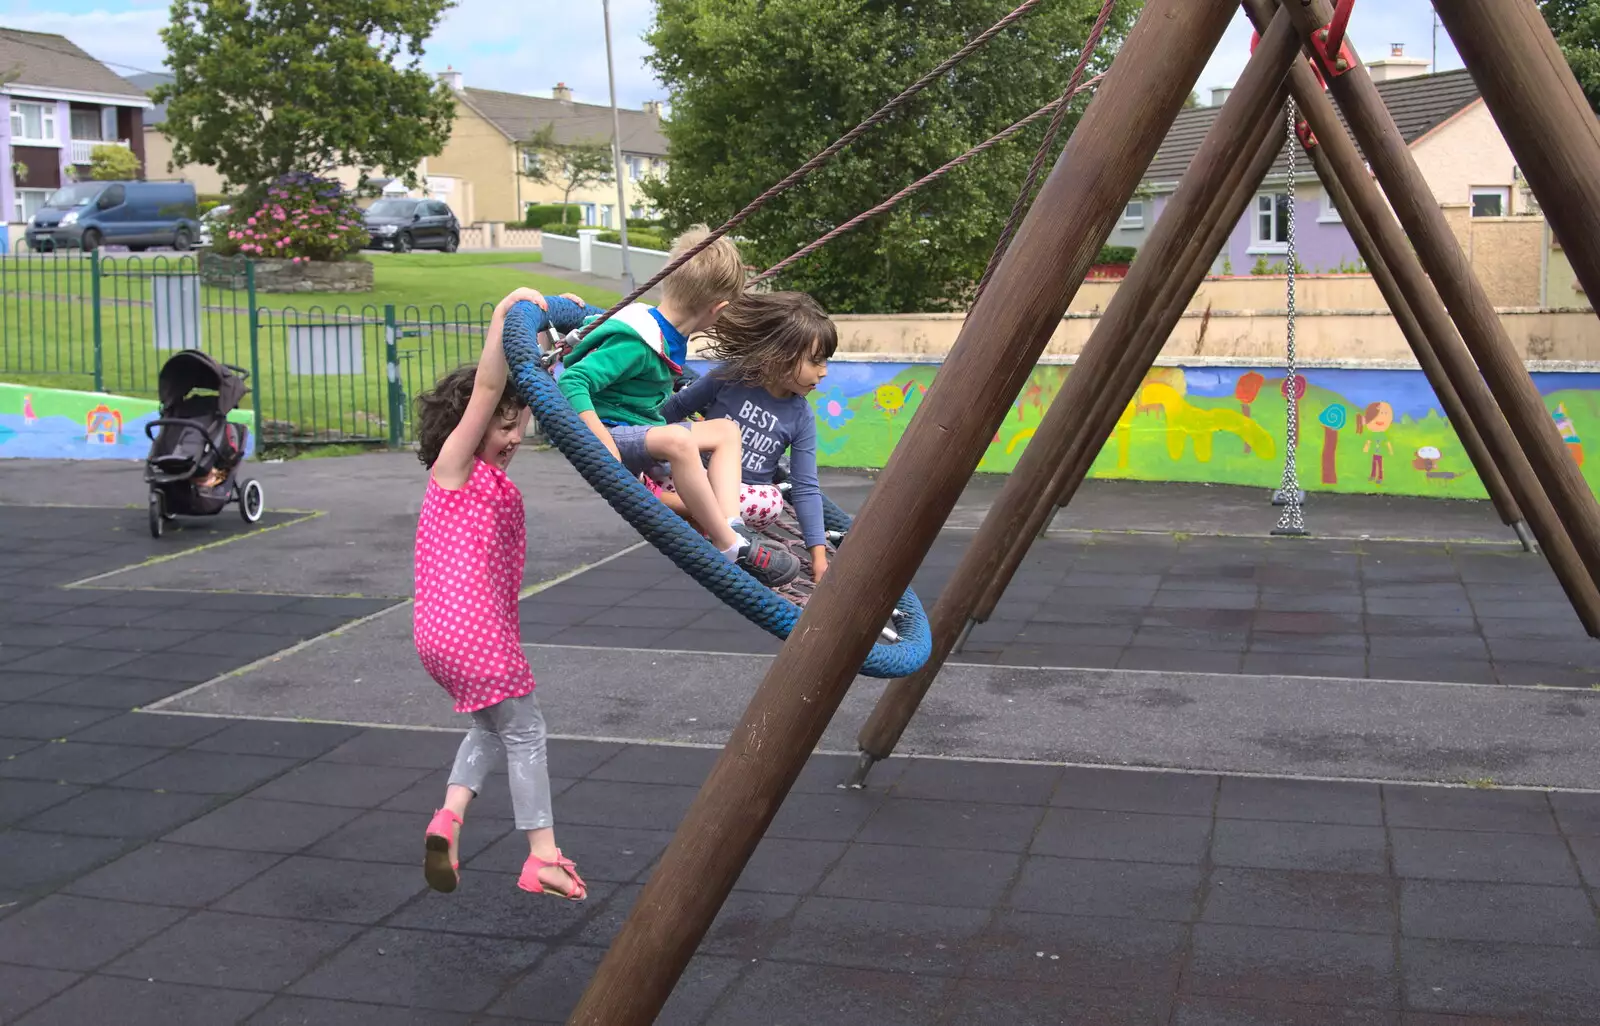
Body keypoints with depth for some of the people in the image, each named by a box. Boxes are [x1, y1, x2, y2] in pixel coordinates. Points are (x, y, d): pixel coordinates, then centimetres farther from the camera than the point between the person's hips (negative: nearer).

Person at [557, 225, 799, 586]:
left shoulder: (671, 336, 7)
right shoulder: (635, 343, -23)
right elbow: (571, 383, -31)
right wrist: (604, 448, -33)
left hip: (642, 431, 11)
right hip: (612, 433, -11)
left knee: (725, 430, 10)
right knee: (678, 441, -36)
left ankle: (732, 528, -12)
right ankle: (732, 549, -27)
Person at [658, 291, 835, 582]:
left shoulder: (800, 416, -6)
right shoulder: (730, 376, -13)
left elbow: (806, 489, -4)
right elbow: (677, 406, 3)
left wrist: (819, 553, -10)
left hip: (744, 492, 2)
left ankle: (663, 500, -33)